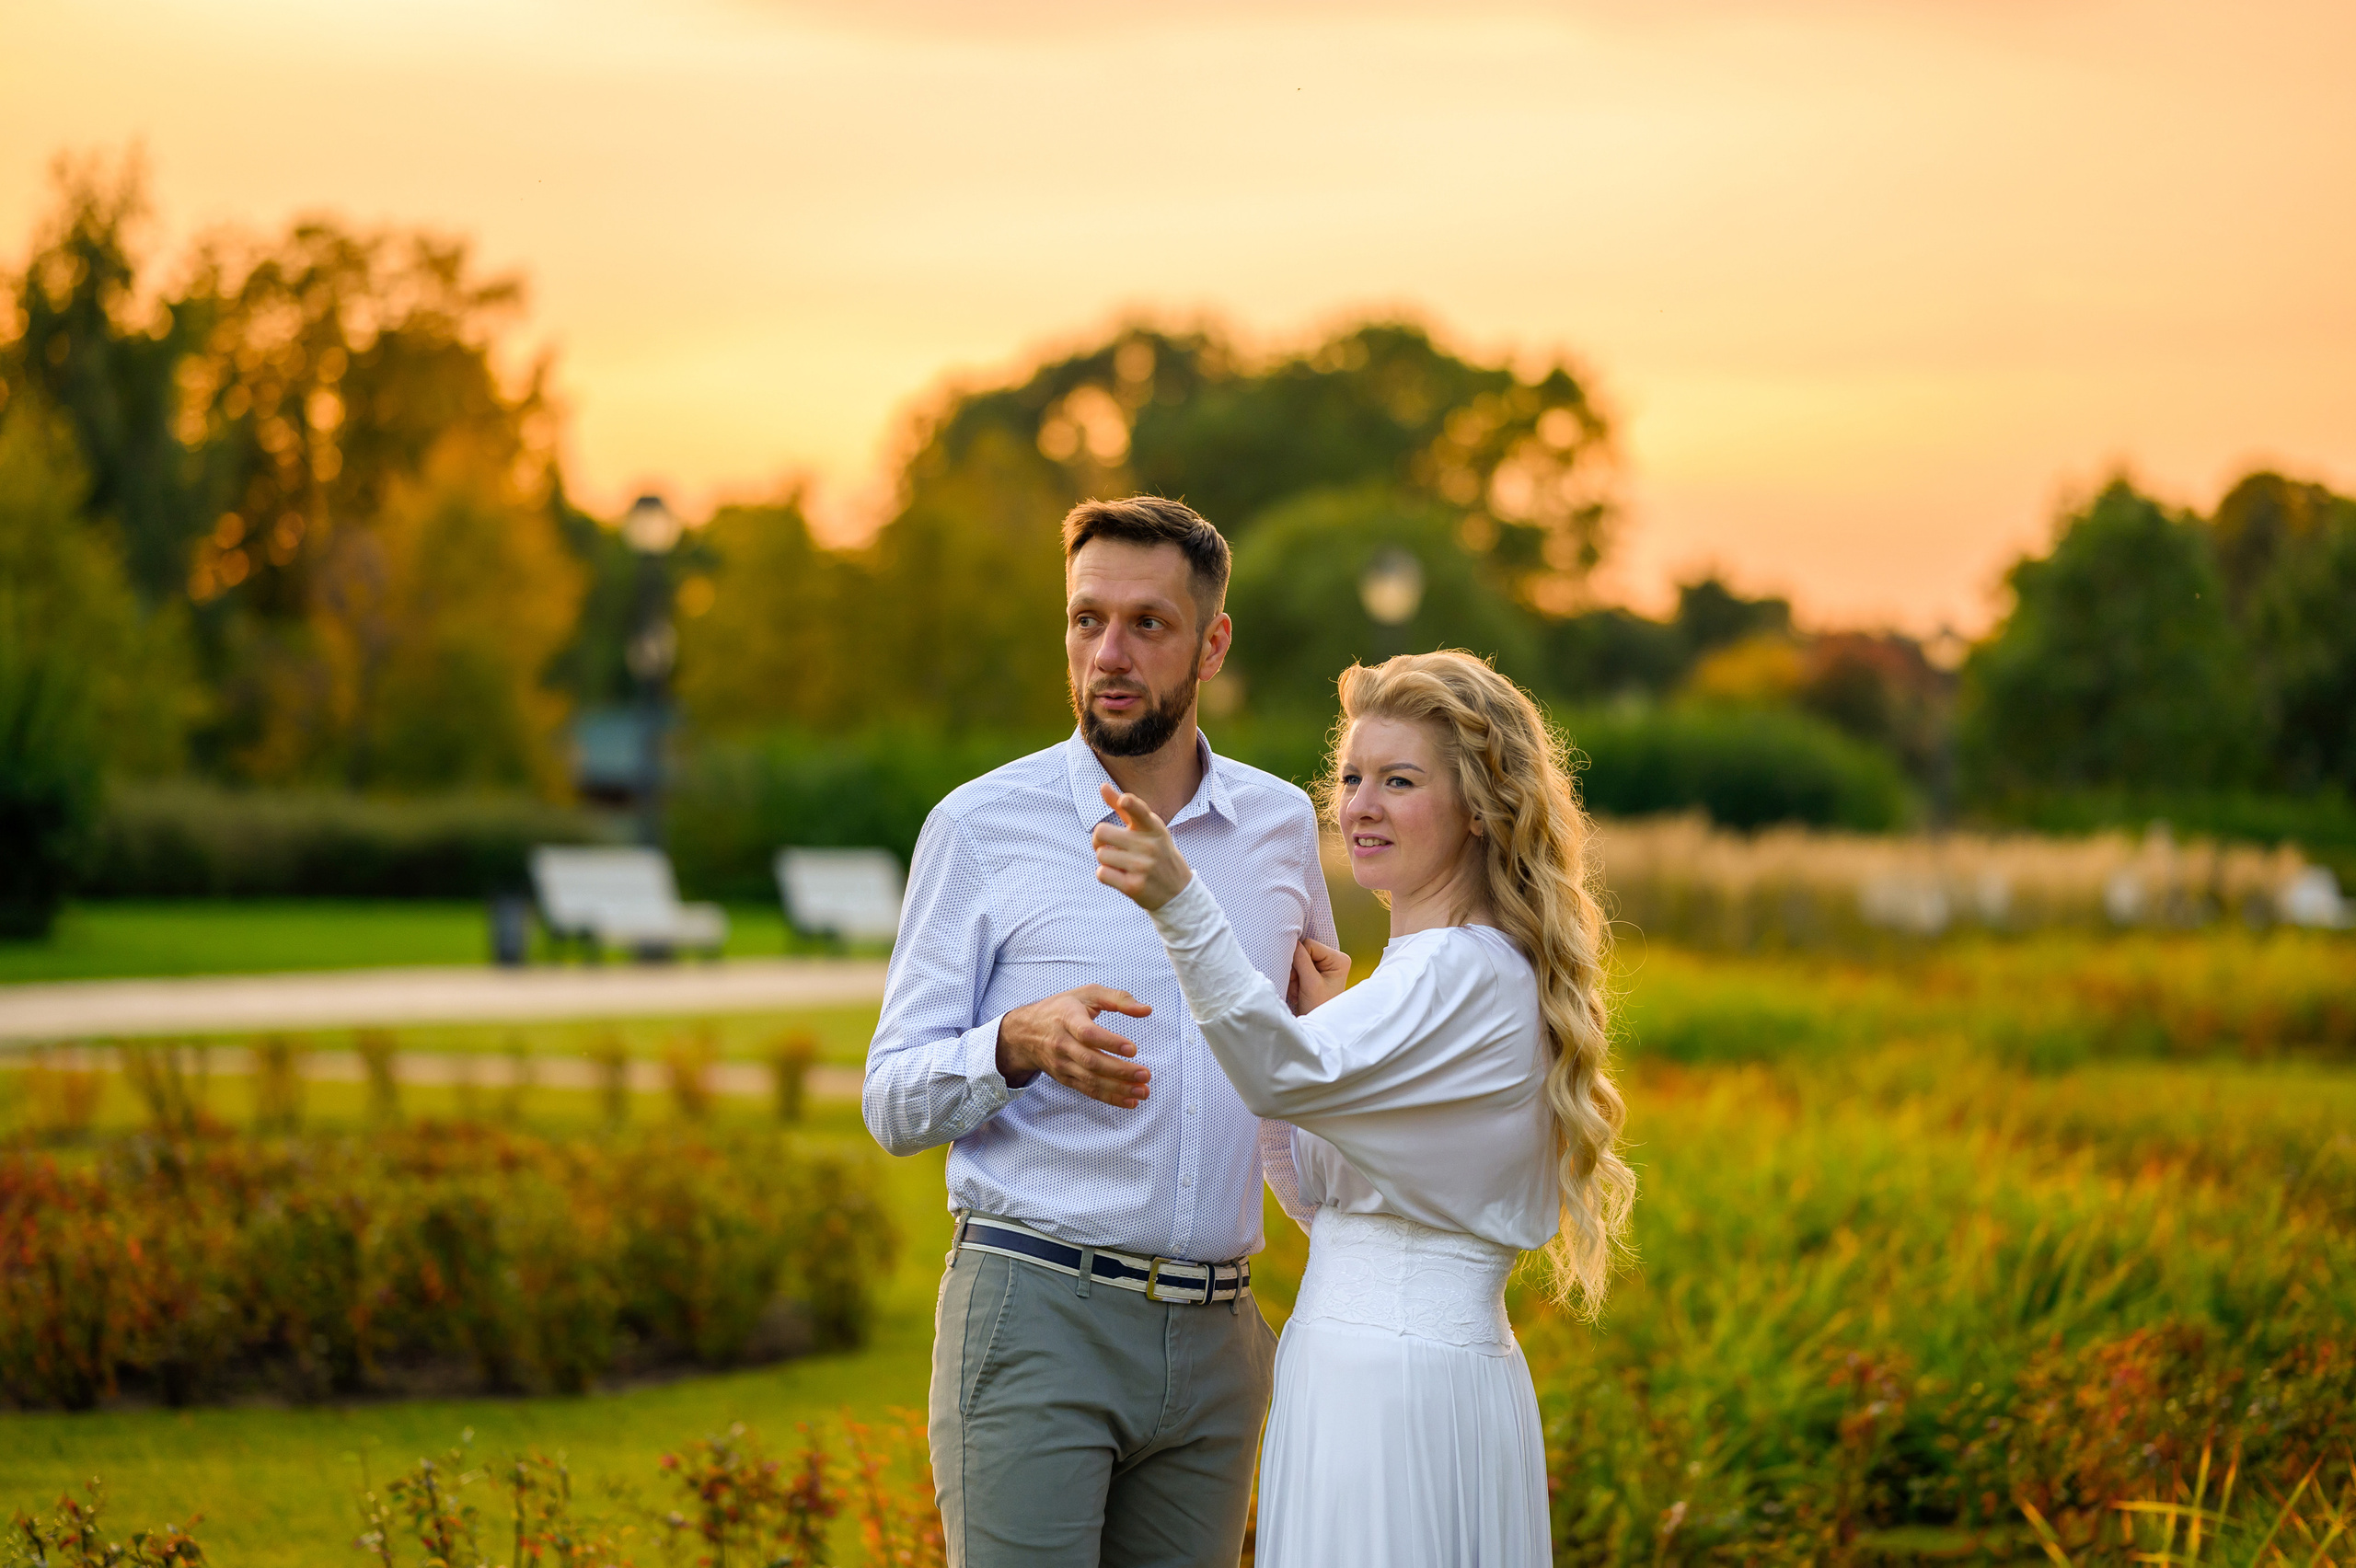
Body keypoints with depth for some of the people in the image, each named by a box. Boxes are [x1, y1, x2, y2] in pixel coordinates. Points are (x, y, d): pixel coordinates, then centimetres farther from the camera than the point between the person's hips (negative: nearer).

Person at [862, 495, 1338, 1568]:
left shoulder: (1280, 826, 11)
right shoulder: (982, 825, 0)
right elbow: (893, 1103, 0)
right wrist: (1021, 1045, -20)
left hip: (1214, 1339, 4)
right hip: (1034, 1318, -4)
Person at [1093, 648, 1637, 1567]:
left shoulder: (1463, 972, -14)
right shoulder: (1447, 970, 18)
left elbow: (1289, 1077, -32)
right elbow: (1326, 1196, 20)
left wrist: (1179, 903, -43)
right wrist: (1322, 1026, 8)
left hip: (1400, 1381, -10)